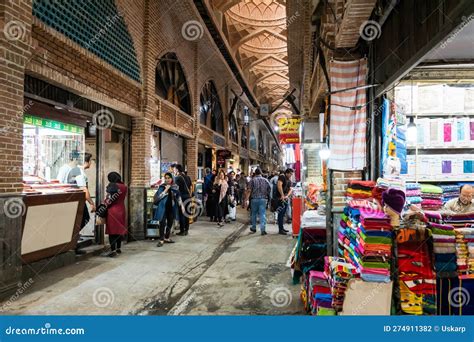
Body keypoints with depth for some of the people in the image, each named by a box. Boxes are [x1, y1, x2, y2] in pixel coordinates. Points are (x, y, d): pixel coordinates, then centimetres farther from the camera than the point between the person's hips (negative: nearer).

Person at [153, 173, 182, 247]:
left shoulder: (175, 187, 6)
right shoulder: (162, 187, -4)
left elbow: (178, 197, 14)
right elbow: (159, 196, -14)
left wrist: (181, 205, 11)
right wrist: (166, 190, -19)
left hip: (172, 208, 4)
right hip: (163, 208, -4)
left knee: (170, 223, 11)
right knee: (162, 224, -7)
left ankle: (166, 238, 25)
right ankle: (161, 240, -2)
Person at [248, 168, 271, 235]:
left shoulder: (253, 180, -3)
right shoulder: (265, 180, 5)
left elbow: (249, 190, -9)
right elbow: (269, 189, 3)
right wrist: (267, 195, 19)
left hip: (254, 199, -1)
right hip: (263, 199, 1)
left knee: (253, 214, 14)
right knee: (262, 214, -1)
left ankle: (253, 228, 26)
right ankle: (263, 230, -8)